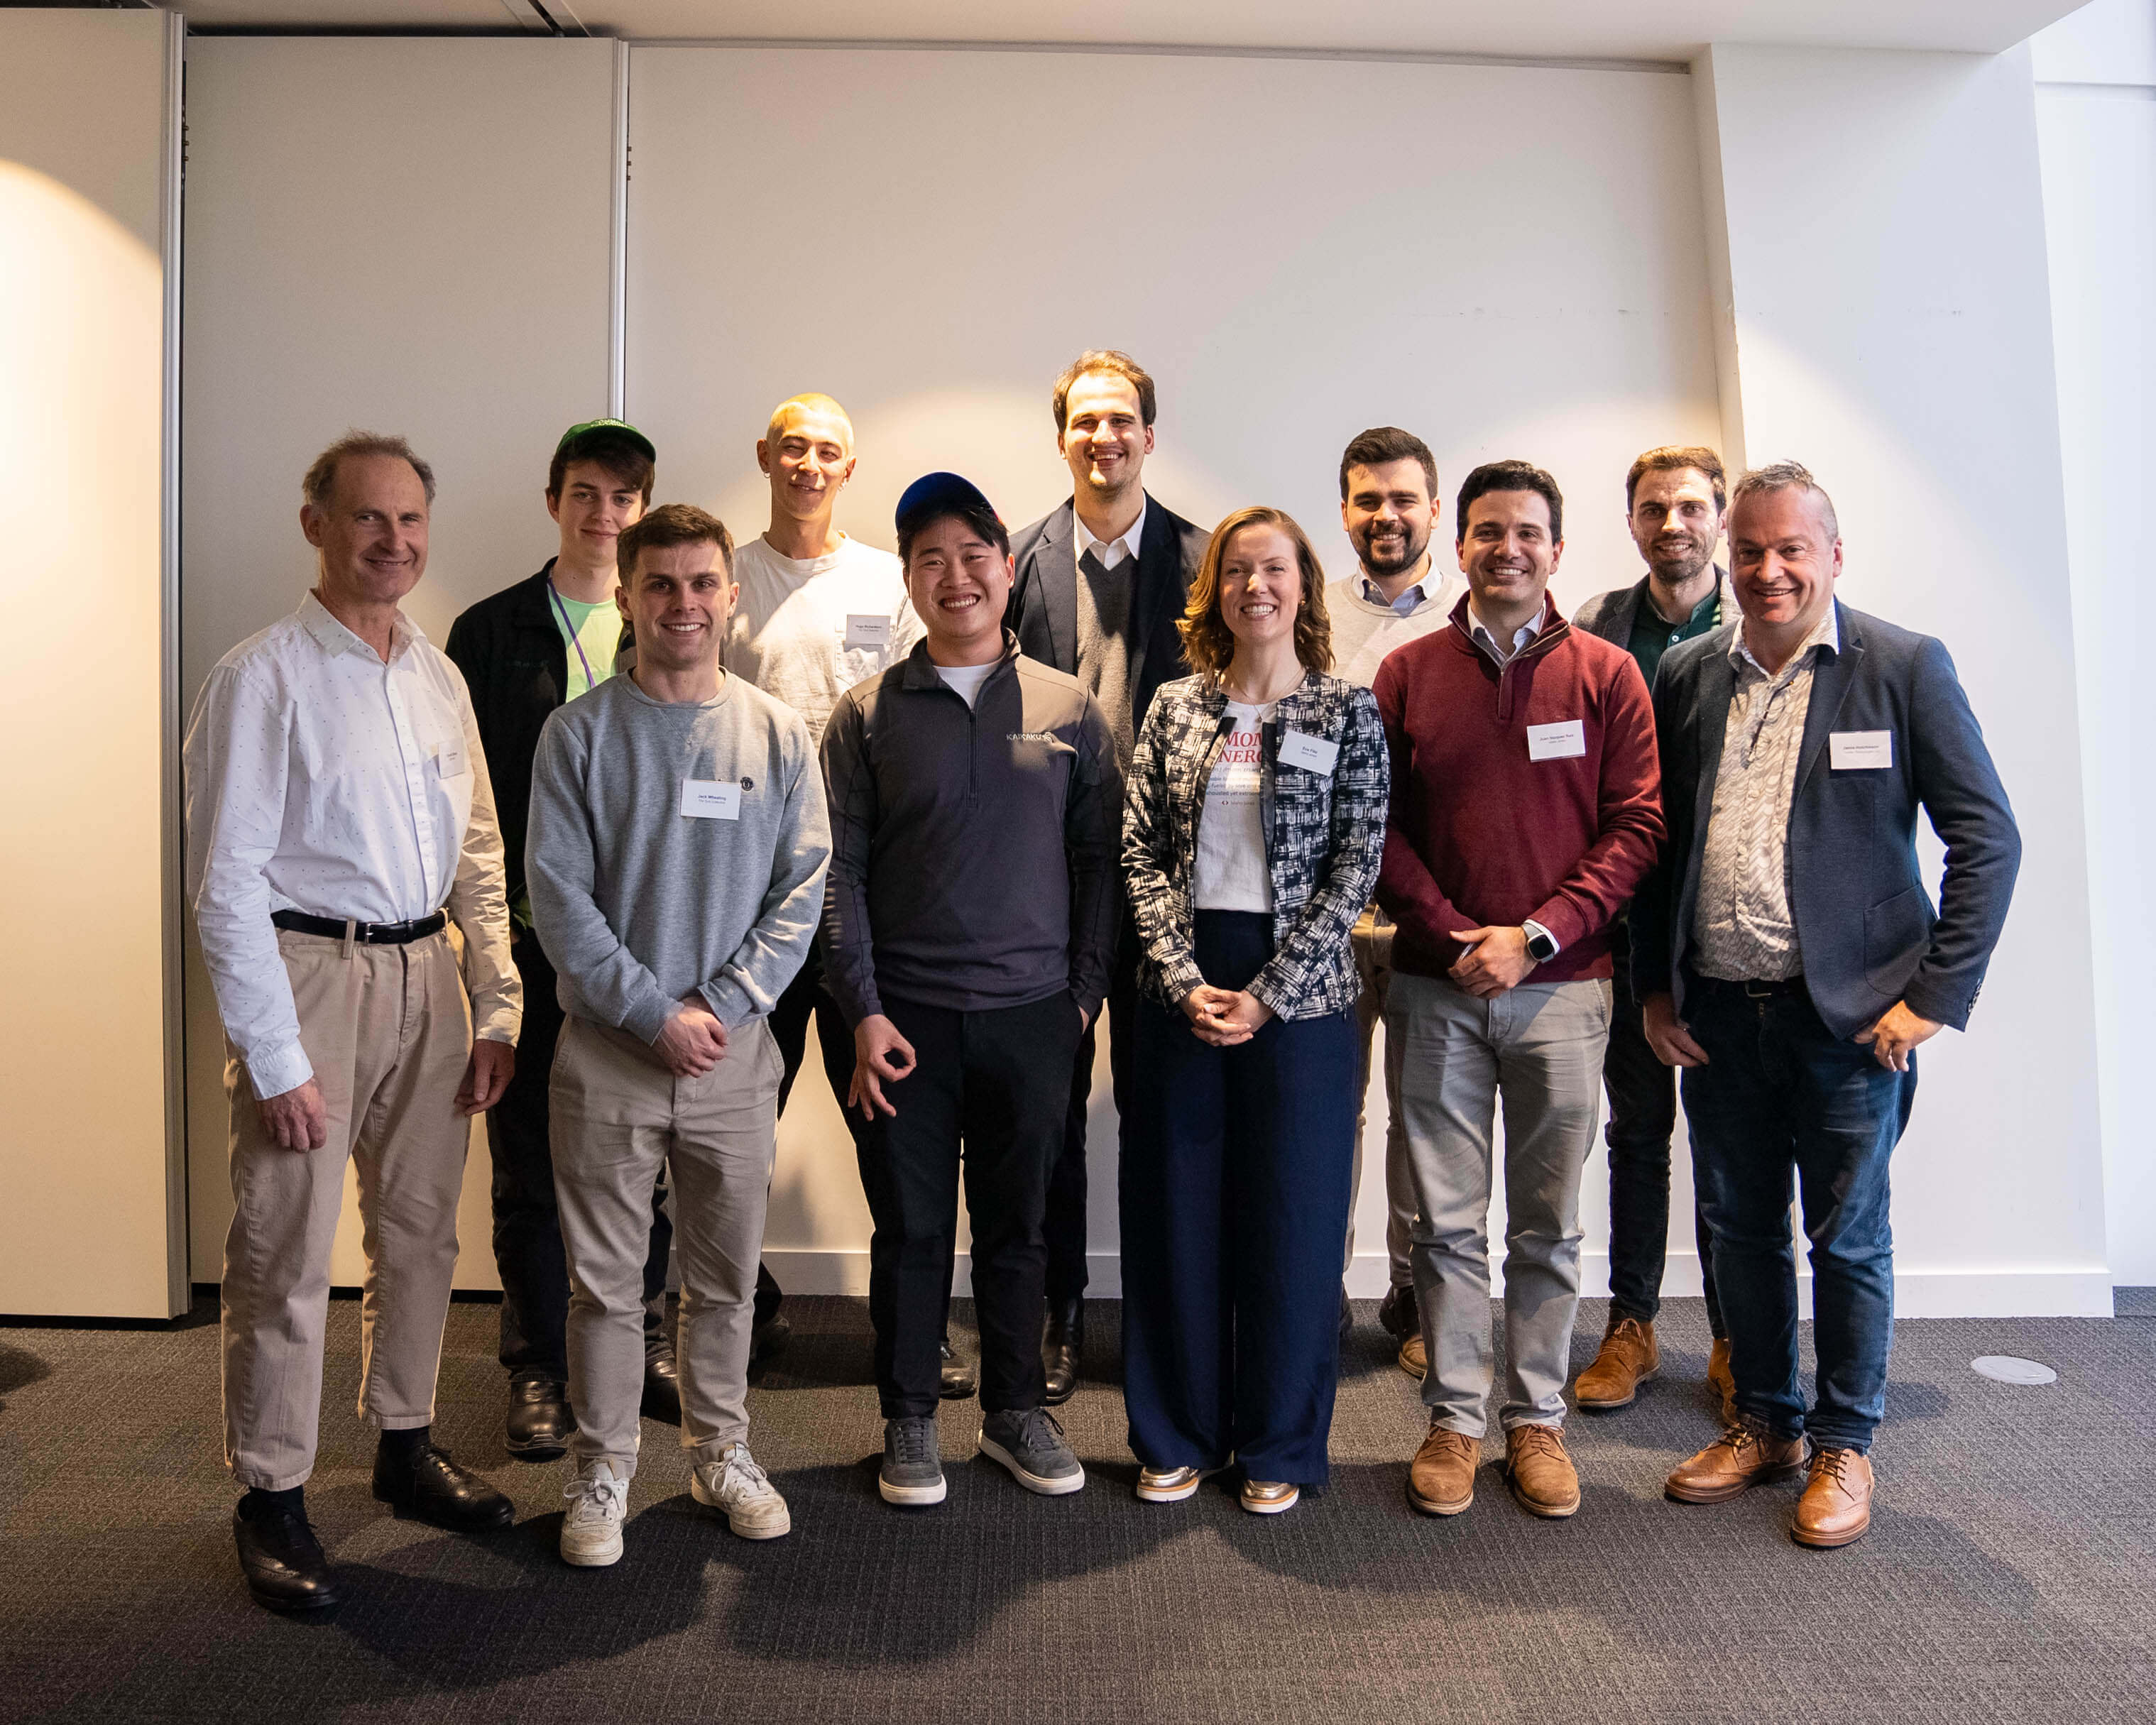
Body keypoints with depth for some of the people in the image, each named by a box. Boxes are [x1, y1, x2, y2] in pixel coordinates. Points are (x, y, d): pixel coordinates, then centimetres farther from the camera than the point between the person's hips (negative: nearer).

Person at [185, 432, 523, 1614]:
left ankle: (405, 1446, 33)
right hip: (311, 972, -6)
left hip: (427, 979, 6)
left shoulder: (439, 678, 10)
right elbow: (226, 880, -11)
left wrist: (496, 1008, 6)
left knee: (420, 1232, 15)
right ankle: (272, 1497, 19)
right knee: (286, 1255, 2)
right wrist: (273, 1059, -14)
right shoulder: (264, 677, -8)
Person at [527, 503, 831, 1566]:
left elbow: (802, 890, 0)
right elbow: (557, 895, -6)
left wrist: (722, 1005, -11)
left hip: (736, 1049, 2)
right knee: (605, 1278, 8)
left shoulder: (778, 734, 3)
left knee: (726, 1274, 13)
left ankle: (721, 1452, 31)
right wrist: (656, 1012, -13)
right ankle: (602, 1473, 25)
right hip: (606, 1049, -1)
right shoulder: (579, 733, -1)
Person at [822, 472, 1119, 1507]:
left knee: (1017, 1226, 12)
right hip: (906, 1015, -1)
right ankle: (909, 1421, 24)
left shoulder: (1069, 711, 5)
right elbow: (840, 871, 0)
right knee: (910, 1228, 8)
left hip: (1032, 1013, 1)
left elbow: (1100, 863, 7)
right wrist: (863, 1011, -7)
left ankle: (1015, 1409, 29)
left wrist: (1084, 992, 1)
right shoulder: (869, 714, 3)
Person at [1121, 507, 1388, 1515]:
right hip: (1183, 990, 2)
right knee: (1176, 1212, 8)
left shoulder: (1349, 714, 0)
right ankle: (1177, 1436, 25)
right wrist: (1184, 978, -9)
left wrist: (1268, 995, -12)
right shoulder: (1174, 709, 7)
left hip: (1298, 995, -2)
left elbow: (1356, 869, -5)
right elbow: (1141, 853, 3)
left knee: (1290, 1217, 6)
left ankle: (1278, 1447, 24)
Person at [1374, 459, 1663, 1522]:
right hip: (1435, 986, 0)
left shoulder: (1607, 675, 4)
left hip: (1563, 986, 0)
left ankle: (1535, 1419, 23)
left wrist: (1536, 934, -11)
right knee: (1446, 1222, 6)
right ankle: (1453, 1419, 19)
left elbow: (1636, 826, -1)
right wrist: (1451, 935, -9)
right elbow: (1380, 826, 3)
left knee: (1549, 1225, 9)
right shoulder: (1406, 674, 6)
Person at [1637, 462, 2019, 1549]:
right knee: (1740, 1228, 14)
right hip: (1715, 1012, 4)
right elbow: (1655, 840, 10)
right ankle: (1764, 1422, 33)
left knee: (1848, 1241, 9)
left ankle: (1843, 1446, 28)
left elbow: (1987, 837, -5)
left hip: (1849, 1011, -3)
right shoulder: (1686, 674, 7)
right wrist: (1655, 988, 4)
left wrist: (1937, 993, -11)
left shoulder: (1905, 666, -3)